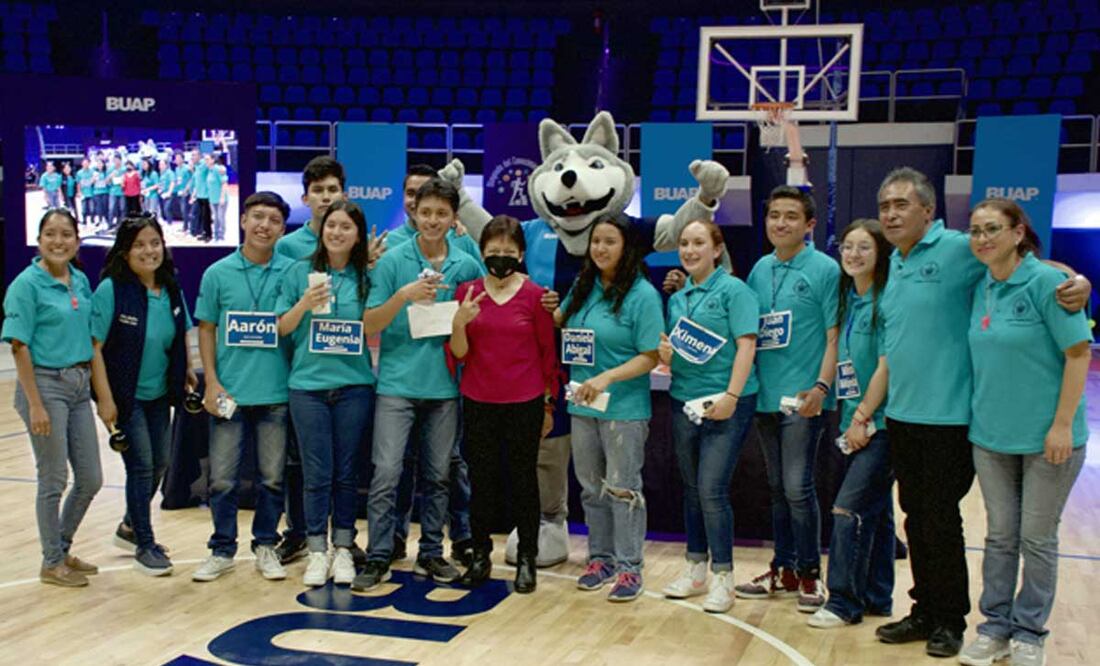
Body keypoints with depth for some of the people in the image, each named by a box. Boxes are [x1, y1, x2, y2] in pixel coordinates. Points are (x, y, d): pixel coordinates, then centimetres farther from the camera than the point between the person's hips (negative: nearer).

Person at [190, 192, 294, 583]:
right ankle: (222, 550, 20)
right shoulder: (218, 273, 2)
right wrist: (211, 382, -2)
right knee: (222, 477, 5)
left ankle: (265, 546, 24)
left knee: (273, 476, 9)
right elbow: (206, 329, 6)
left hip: (276, 392, 0)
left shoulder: (291, 272, 0)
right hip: (229, 392, 0)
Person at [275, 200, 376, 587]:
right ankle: (317, 551, 12)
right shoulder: (300, 272, 4)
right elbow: (281, 328, 4)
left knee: (346, 472, 7)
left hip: (354, 384, 1)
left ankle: (343, 548, 17)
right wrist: (305, 304, -12)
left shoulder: (366, 277, 5)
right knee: (317, 474, 1)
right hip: (308, 383, 0)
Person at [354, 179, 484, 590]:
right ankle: (379, 559, 3)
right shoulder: (392, 261, -3)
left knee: (437, 475, 11)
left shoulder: (467, 267, 3)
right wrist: (403, 295, -21)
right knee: (386, 472, -6)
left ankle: (431, 553, 23)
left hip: (445, 386, 3)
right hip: (398, 383, -2)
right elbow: (371, 325, -6)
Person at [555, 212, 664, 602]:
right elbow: (559, 321, 23)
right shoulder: (583, 288, 6)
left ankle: (629, 567, 12)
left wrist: (607, 377, -23)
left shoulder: (643, 295, -12)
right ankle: (600, 558, 27)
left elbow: (651, 357, -14)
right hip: (582, 406, 6)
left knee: (623, 488, 2)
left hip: (624, 408, -6)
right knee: (591, 486, 14)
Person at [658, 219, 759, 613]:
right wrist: (664, 353, -3)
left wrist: (731, 396, -21)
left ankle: (723, 577, 3)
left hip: (725, 404, -6)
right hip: (683, 400, 6)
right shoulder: (677, 298, 14)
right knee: (692, 489, 13)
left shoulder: (733, 290, -5)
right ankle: (695, 569, 24)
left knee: (712, 490, -9)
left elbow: (746, 345, -13)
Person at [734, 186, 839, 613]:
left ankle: (809, 572, 9)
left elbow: (835, 336, -10)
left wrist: (821, 387, -19)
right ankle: (784, 569, 23)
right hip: (766, 396, 6)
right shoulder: (761, 269, 11)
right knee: (778, 488, 13)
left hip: (802, 397, -6)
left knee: (797, 487, -6)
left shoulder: (825, 270, -6)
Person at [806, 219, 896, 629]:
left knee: (849, 509, -9)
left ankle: (844, 602, 0)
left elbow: (886, 365, -16)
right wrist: (850, 418, 9)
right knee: (875, 511, 14)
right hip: (855, 423, 8)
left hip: (880, 423, -8)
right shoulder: (848, 299, 11)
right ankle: (876, 598, 23)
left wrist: (862, 417, -14)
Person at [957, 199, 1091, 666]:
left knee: (1037, 537, 7)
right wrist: (975, 413, 10)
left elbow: (1078, 353, -14)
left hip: (1046, 436, -5)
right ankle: (996, 627, 24)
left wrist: (1062, 425, -17)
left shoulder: (1046, 282, -13)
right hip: (991, 434, 5)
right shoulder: (981, 289, 5)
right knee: (1000, 535, 12)